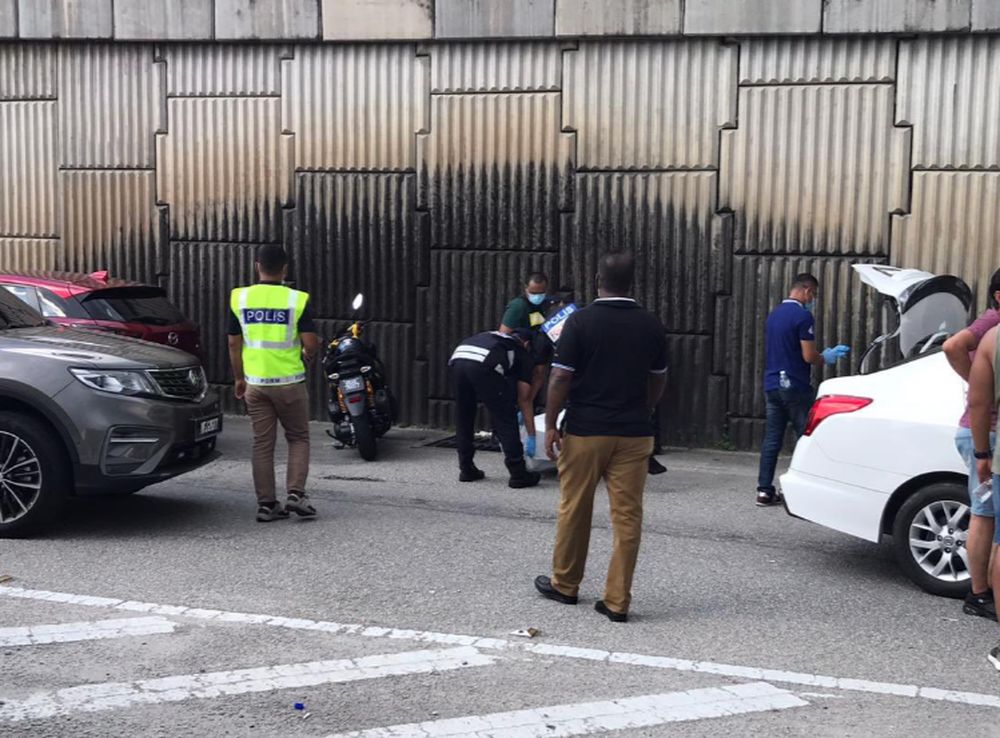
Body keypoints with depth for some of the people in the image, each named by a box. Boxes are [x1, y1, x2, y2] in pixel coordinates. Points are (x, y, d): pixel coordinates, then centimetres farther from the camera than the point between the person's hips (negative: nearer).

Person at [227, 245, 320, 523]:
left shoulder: (239, 298, 0)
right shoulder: (297, 299, -9)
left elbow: (234, 344, 4)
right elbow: (311, 343, -12)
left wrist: (239, 379, 15)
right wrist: (306, 357, 11)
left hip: (255, 383, 3)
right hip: (289, 382, -2)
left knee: (262, 444, 9)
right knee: (298, 438, 13)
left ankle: (266, 504, 11)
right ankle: (296, 493, 0)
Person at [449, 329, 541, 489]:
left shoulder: (492, 336, 41)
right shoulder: (523, 355, 26)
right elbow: (524, 399, 24)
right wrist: (531, 437, 30)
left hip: (457, 359, 5)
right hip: (483, 366, -5)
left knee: (463, 418, 23)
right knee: (506, 419, 9)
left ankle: (466, 469, 30)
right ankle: (518, 474, 14)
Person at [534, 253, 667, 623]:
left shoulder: (581, 321, -8)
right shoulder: (651, 325, 3)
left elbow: (561, 378, -10)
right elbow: (658, 381, 11)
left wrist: (550, 425, -2)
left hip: (585, 430, -2)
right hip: (634, 433, 3)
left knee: (574, 510, 12)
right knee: (627, 516, 4)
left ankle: (565, 585, 27)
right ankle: (617, 601, 6)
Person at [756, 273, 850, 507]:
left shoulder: (774, 314, 14)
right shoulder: (803, 316, -13)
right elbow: (809, 356, -16)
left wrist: (822, 355, 22)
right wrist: (827, 358, 5)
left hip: (772, 385, 8)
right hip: (795, 387, -7)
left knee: (772, 439, 8)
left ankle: (764, 490, 7)